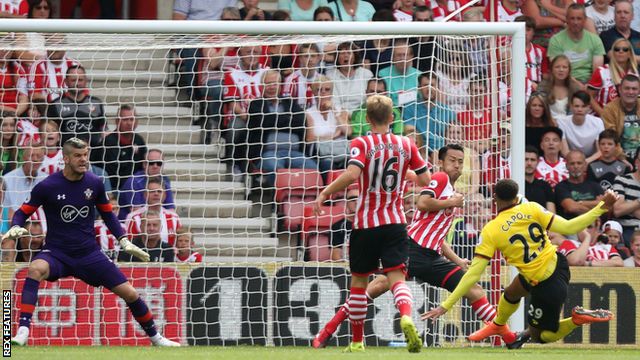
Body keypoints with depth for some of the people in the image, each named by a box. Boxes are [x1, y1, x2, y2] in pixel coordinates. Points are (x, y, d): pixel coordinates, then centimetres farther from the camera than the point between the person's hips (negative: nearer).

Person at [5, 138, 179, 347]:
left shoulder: (95, 184, 0)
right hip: (57, 253, -3)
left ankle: (155, 337, 23)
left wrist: (124, 241, 9)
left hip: (89, 254, 3)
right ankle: (22, 332, -39)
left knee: (129, 293, -2)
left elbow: (107, 213, 17)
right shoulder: (47, 187, -10)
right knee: (36, 269, -37)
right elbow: (23, 212, 0)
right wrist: (15, 228, -21)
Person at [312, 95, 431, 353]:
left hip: (365, 225, -1)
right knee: (397, 277, -8)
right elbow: (425, 179, 9)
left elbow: (352, 173, -23)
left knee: (359, 281, 13)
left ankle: (357, 342, 20)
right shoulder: (406, 145, 4)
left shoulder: (361, 144, -6)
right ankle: (406, 317, -40)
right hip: (395, 223, 1)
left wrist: (325, 193, -13)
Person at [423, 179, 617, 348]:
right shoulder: (531, 209, -10)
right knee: (511, 293, 32)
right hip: (557, 264, 6)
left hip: (545, 286, -6)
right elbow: (568, 227, -16)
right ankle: (498, 325, 61)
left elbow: (474, 273, -17)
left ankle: (578, 318, -3)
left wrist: (446, 305, -11)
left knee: (538, 335, 19)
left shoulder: (490, 232, -16)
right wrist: (603, 207, -10)